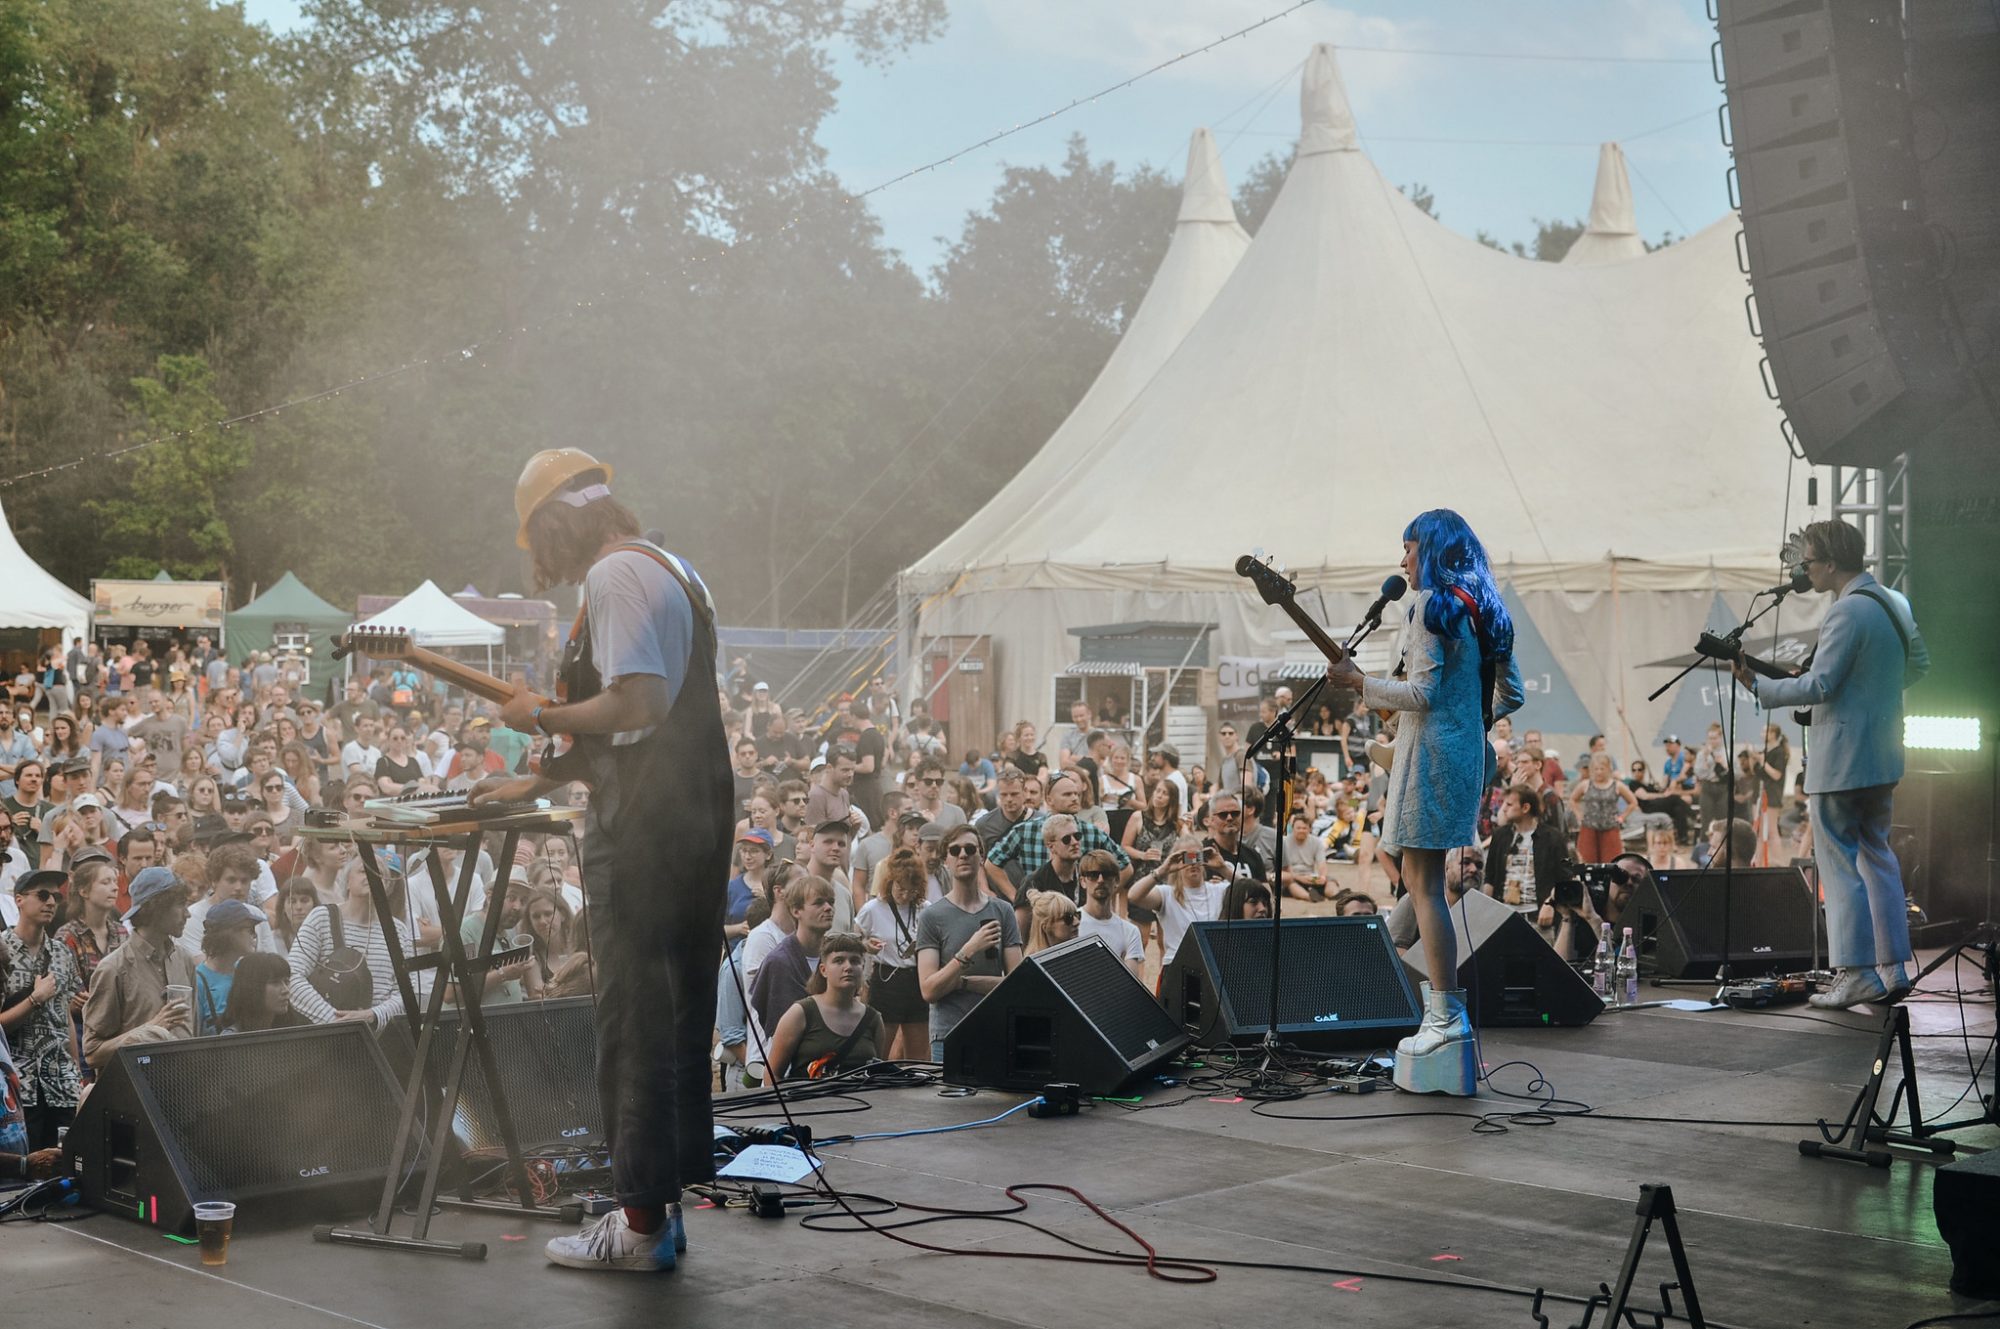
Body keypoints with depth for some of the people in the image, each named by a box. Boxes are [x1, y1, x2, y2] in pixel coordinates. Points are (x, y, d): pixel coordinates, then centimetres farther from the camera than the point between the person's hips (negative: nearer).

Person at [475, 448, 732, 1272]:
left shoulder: (614, 577, -12)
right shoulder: (675, 573, 19)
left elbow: (635, 706, -23)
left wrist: (542, 716, -9)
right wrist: (542, 782, 25)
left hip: (642, 832, -10)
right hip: (701, 822, 10)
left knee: (633, 1024, -4)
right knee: (681, 1015, 14)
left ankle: (641, 1223, 2)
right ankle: (669, 1200, 22)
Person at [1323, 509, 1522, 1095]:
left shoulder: (1433, 606, -12)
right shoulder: (1481, 611, 15)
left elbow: (1423, 693, -18)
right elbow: (1511, 693, 17)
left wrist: (1358, 682, -9)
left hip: (1430, 752, -10)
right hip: (1465, 753, 10)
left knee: (1423, 885, -7)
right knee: (1419, 879, 15)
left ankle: (1447, 1019, -8)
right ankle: (1446, 1001, 16)